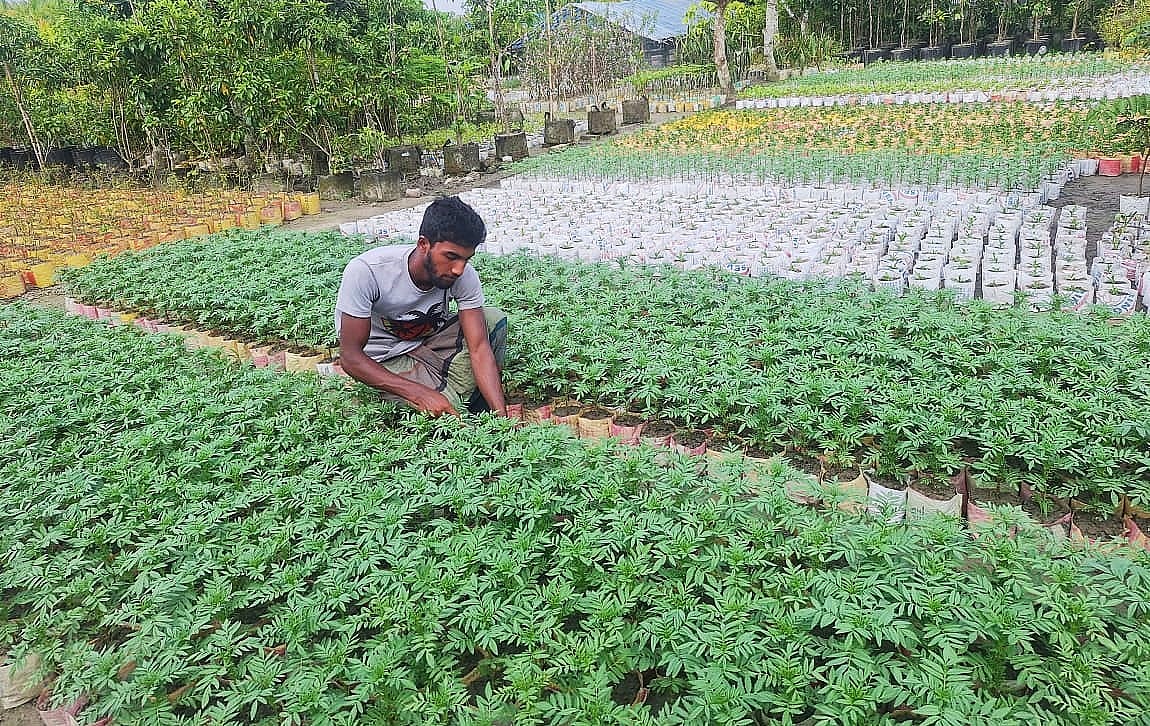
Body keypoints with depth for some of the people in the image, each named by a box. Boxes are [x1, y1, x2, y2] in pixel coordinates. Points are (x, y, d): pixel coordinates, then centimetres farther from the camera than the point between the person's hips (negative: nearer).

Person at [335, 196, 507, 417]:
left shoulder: (465, 276, -22)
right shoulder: (366, 271, -32)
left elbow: (479, 348, -24)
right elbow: (350, 356, -28)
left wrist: (502, 416, -36)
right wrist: (421, 394, -40)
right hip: (385, 359, -4)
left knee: (494, 320, -20)